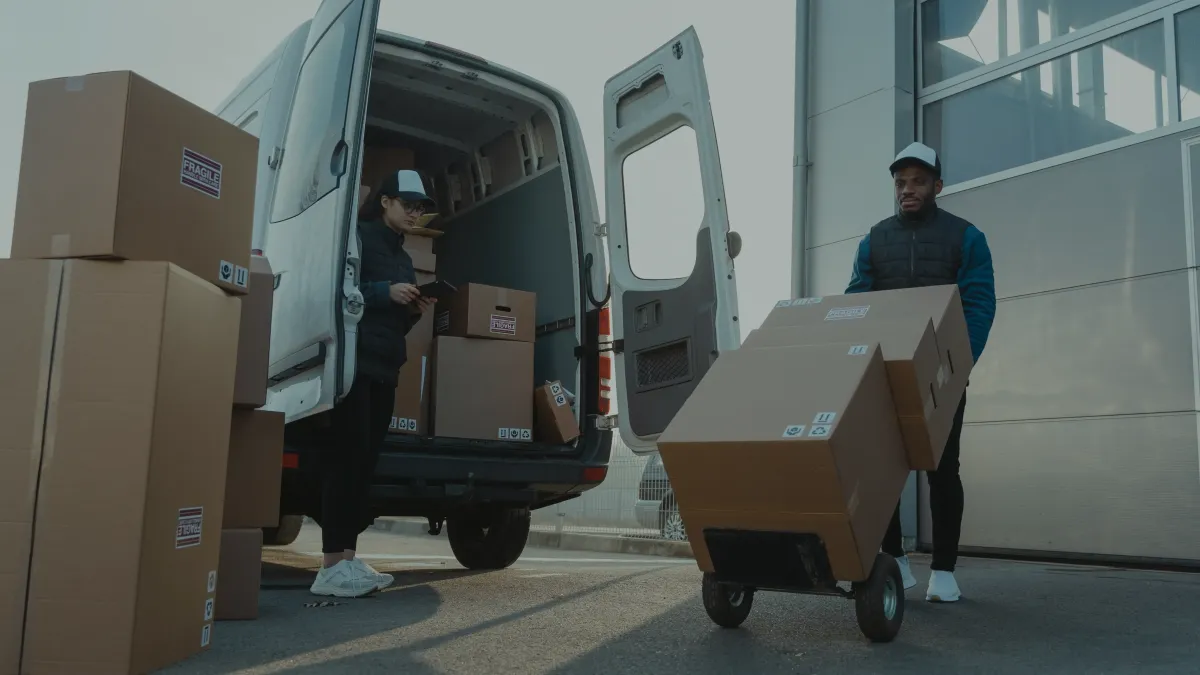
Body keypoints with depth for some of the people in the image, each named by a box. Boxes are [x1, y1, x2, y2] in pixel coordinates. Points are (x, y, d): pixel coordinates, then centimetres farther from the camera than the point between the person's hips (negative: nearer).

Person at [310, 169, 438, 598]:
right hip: (354, 363, -8)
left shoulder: (402, 257, 24)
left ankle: (348, 558, 2)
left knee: (366, 462, 1)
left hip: (384, 369, 8)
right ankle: (332, 567, -13)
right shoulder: (358, 237, 0)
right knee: (347, 459, -12)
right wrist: (385, 291, -15)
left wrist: (415, 312, 6)